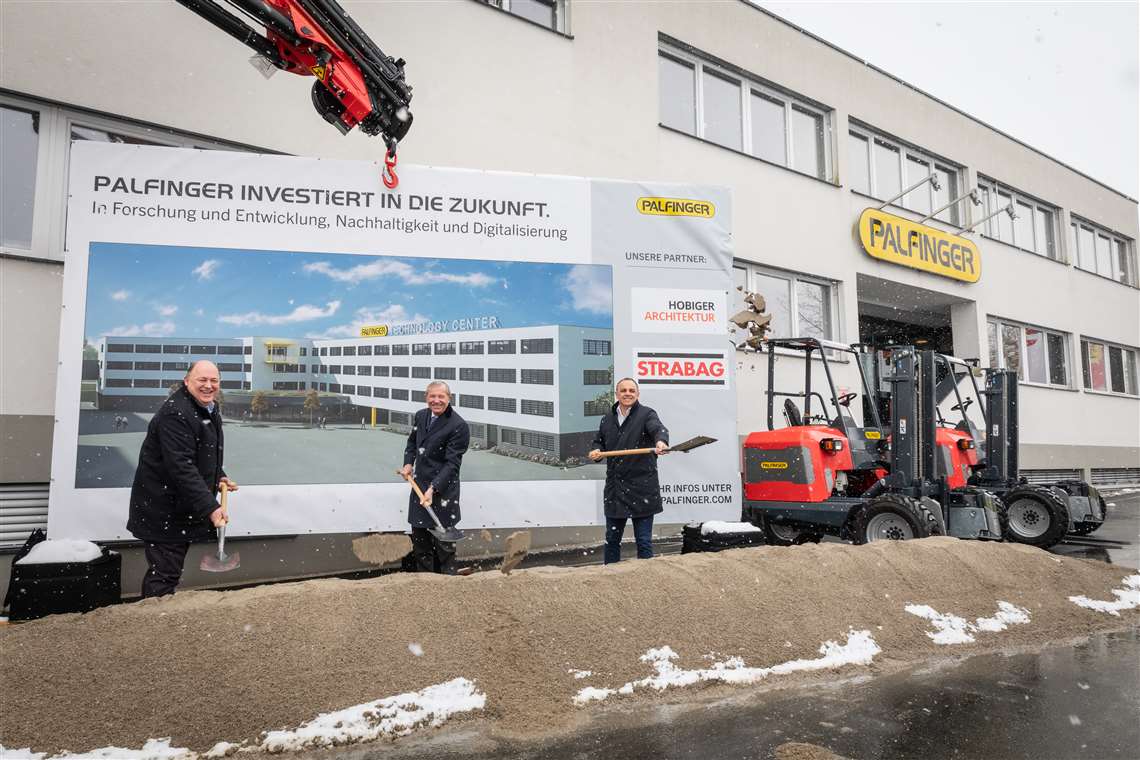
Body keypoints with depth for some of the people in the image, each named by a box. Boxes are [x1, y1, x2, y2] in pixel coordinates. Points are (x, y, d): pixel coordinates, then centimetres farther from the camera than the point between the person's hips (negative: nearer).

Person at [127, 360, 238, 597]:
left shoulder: (210, 409, 11)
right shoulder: (175, 414, -22)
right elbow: (181, 467, -29)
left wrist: (219, 477, 7)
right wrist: (210, 507, -33)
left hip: (182, 510, 10)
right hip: (163, 512, -10)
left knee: (170, 572, 19)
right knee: (164, 576, -6)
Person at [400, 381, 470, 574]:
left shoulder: (459, 426, -15)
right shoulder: (420, 416, 6)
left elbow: (452, 463, -17)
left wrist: (434, 489, -24)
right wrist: (408, 463, 7)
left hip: (443, 489, -7)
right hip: (419, 485, 7)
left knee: (443, 541, -1)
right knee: (419, 539, 16)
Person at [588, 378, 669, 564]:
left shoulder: (646, 414, -5)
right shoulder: (607, 418, 12)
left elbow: (658, 428, -25)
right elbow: (599, 441, 25)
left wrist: (661, 441, -48)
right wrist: (596, 451, 1)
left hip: (642, 488, -5)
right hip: (614, 488, 5)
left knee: (644, 541, 4)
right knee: (612, 539, 15)